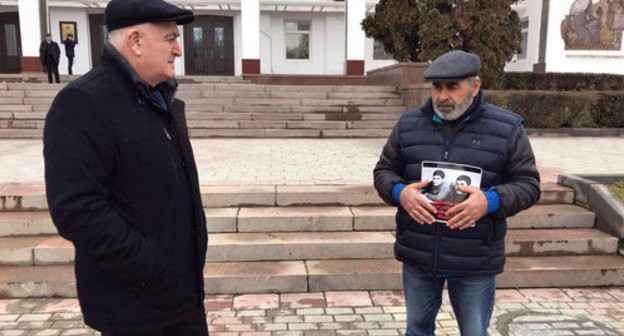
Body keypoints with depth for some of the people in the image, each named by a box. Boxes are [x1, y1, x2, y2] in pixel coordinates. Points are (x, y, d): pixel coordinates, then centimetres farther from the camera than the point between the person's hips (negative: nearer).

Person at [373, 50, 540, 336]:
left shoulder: (506, 129, -4)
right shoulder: (409, 124, 2)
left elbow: (528, 184, -3)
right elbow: (383, 171, 6)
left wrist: (490, 201, -23)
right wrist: (400, 192, -16)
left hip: (475, 263, -2)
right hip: (418, 257, 3)